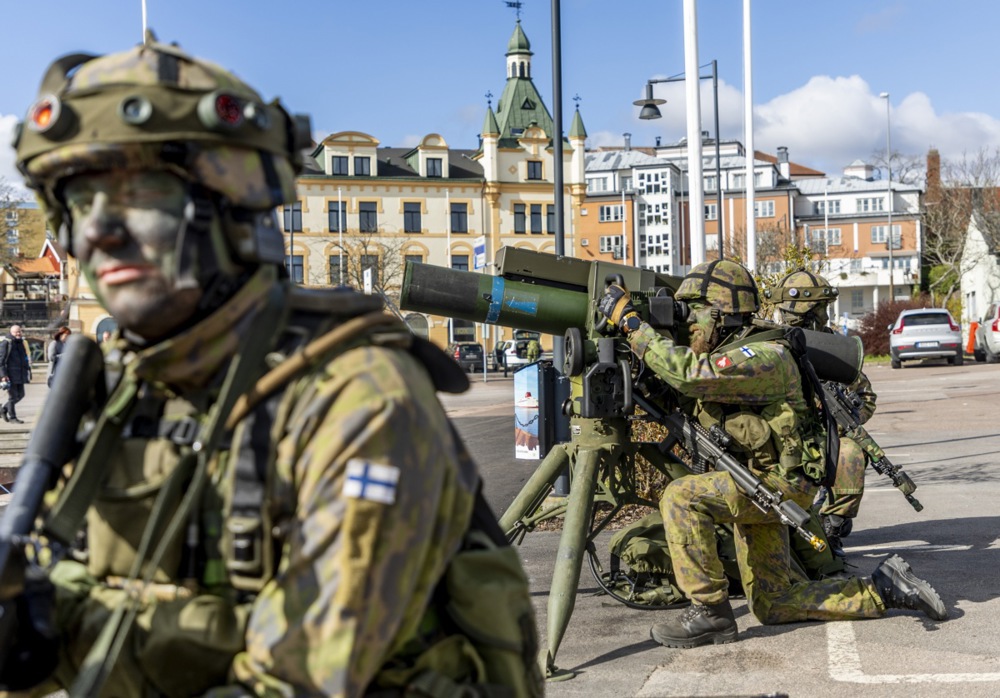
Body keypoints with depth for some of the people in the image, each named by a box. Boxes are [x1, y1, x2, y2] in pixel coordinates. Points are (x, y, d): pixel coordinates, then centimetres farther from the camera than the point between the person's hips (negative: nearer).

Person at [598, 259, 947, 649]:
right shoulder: (719, 357, 8)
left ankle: (710, 613, -16)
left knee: (681, 497, -25)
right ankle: (882, 590, 21)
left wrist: (630, 322, -29)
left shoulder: (765, 356, -22)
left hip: (782, 482, -10)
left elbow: (691, 374, -34)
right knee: (772, 606, 13)